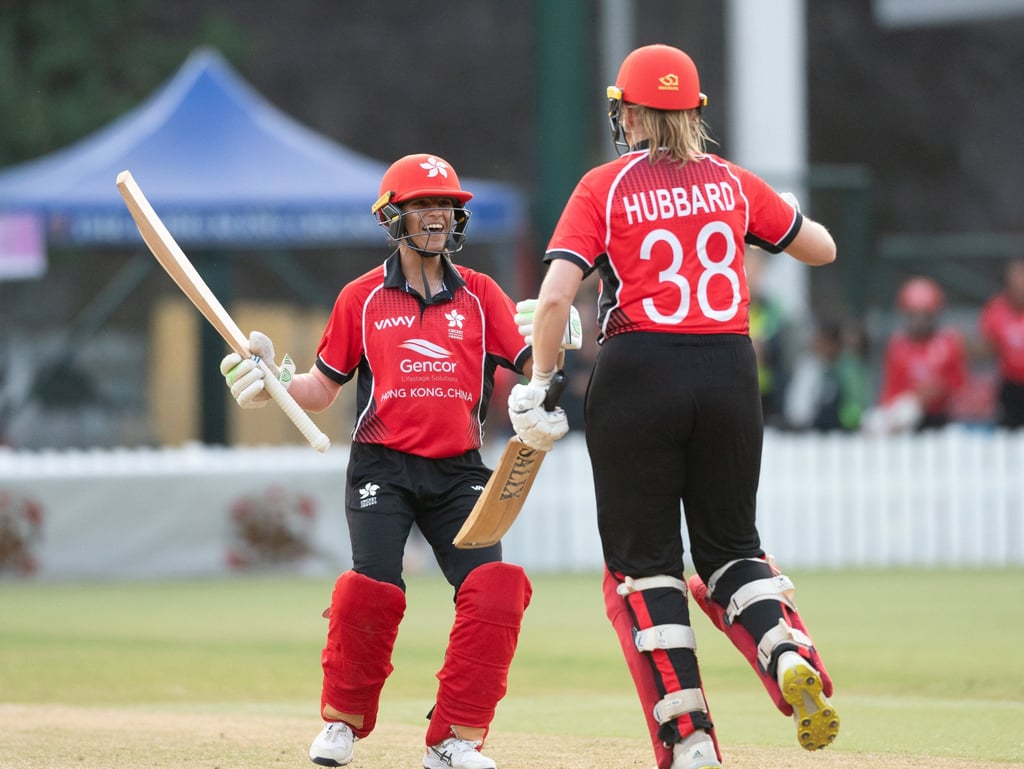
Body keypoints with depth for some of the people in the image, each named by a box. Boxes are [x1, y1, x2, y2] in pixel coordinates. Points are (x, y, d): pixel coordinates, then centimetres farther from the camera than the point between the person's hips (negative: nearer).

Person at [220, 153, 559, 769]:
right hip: (382, 467, -2)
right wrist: (274, 382, -6)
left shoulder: (480, 295, 9)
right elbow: (323, 389, 12)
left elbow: (532, 368, 1)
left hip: (459, 471, 2)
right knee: (373, 589, -20)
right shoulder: (362, 298, 8)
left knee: (494, 589, -19)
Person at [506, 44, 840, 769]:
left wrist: (537, 385, -1)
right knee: (730, 545, 18)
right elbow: (821, 248, 19)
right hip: (730, 371, 3)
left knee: (643, 558, 6)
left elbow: (555, 295, -10)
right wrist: (765, 216, 34)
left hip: (639, 375, -3)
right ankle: (790, 656, -12)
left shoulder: (605, 187, -1)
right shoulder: (731, 181, 8)